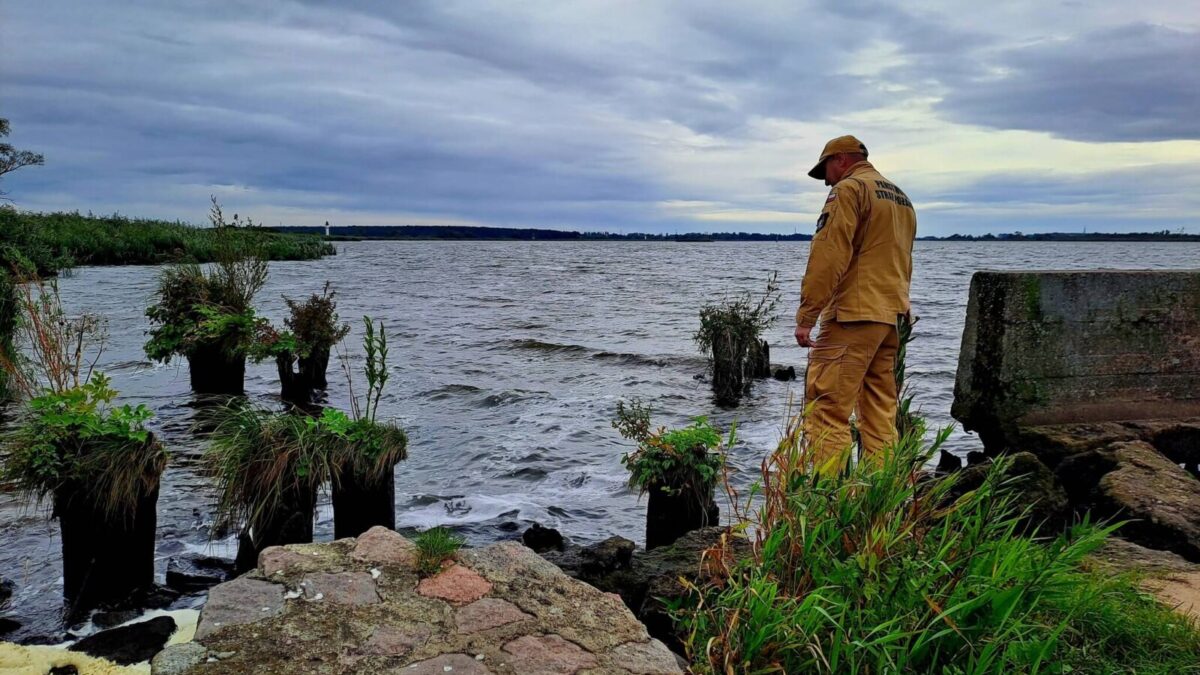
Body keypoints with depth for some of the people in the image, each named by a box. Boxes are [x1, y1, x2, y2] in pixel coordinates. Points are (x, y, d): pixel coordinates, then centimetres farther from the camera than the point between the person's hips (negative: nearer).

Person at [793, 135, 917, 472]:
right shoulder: (902, 198, 23)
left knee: (827, 407, -9)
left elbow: (828, 256, -15)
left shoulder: (848, 189, -5)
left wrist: (805, 316, -15)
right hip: (891, 317, 9)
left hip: (853, 316, -9)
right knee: (880, 410, 10)